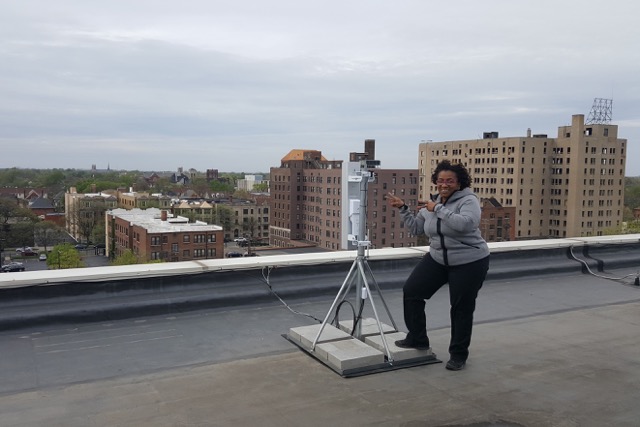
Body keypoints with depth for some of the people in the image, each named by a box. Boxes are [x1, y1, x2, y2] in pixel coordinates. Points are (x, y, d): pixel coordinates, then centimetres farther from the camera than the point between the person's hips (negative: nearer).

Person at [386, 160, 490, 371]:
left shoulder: (468, 200, -16)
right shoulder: (431, 203, 4)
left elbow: (465, 223, -36)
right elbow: (416, 228, 12)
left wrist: (438, 209, -30)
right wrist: (403, 208, 3)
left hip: (469, 263, -6)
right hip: (437, 259, 7)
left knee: (461, 308, 3)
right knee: (411, 291, 3)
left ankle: (458, 354, 19)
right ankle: (417, 339, 18)